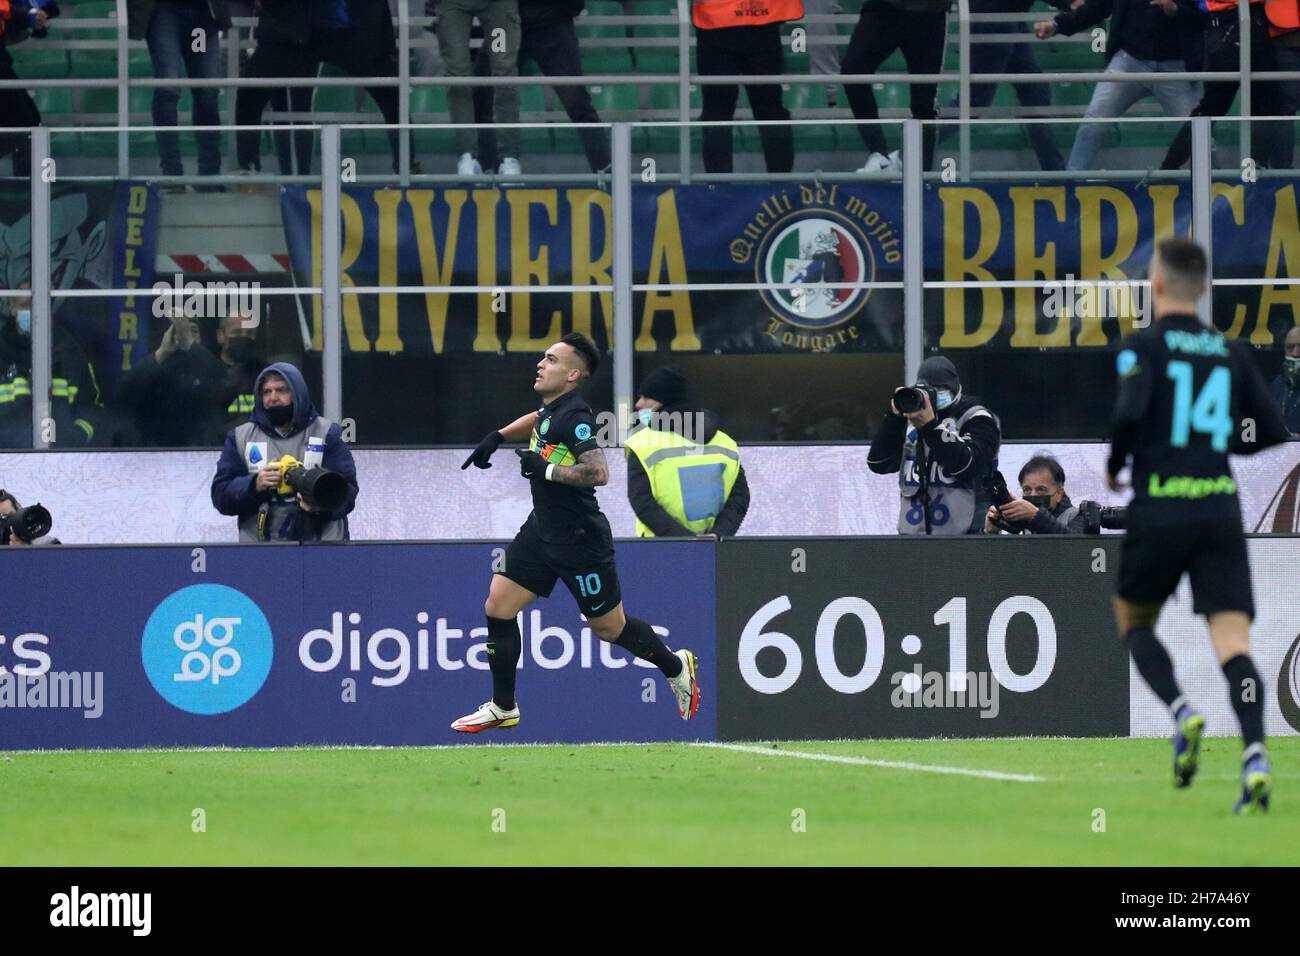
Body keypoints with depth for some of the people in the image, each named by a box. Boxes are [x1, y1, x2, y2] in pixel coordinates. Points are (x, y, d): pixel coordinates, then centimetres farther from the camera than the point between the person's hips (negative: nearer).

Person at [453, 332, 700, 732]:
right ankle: (503, 708, 11)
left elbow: (598, 472, -34)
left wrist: (545, 469, -27)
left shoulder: (574, 416, -22)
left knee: (609, 627, 6)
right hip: (542, 530, 9)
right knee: (498, 608, 1)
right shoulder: (552, 407, 5)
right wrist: (497, 437, 19)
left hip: (579, 539, -9)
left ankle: (676, 667, 32)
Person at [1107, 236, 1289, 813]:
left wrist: (1113, 467, 1)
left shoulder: (1144, 345, -2)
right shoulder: (1231, 352, 11)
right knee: (1233, 640, -5)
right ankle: (1255, 757, -25)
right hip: (1221, 510, 3)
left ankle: (1181, 712, -6)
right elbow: (1271, 432, 12)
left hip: (1160, 508, -3)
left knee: (1133, 620, 19)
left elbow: (1131, 412, -18)